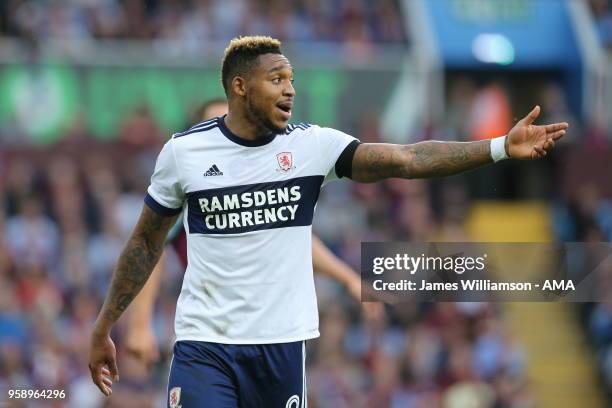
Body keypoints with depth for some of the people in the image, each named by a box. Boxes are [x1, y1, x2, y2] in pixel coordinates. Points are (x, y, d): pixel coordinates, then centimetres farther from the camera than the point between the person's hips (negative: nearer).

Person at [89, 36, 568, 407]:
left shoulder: (312, 145, -1)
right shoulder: (183, 152, -1)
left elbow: (406, 160, -10)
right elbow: (146, 243, 11)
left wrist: (502, 147, -21)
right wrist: (103, 328, 13)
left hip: (282, 344, 1)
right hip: (204, 344, -1)